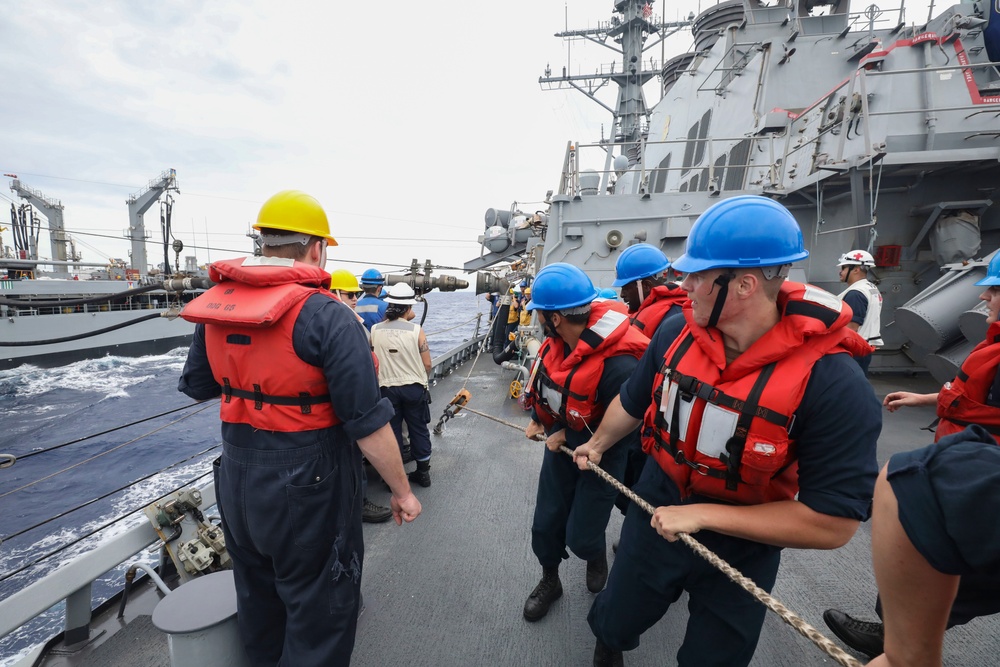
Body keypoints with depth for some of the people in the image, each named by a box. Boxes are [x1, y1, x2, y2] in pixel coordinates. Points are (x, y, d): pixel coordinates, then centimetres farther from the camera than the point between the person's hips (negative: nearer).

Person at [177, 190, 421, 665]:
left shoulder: (216, 305, -2)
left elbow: (195, 386, 13)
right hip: (308, 484, -7)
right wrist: (402, 491, -11)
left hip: (237, 475, 7)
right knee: (319, 610, 15)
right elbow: (367, 422, -22)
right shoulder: (326, 315, -22)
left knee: (258, 594, 29)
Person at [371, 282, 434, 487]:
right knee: (419, 430, 14)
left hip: (387, 388, 1)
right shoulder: (416, 330, -12)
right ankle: (423, 473, 26)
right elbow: (427, 365, -8)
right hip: (414, 388, -1)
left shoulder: (375, 330, -6)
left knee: (391, 431, 14)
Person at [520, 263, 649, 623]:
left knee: (581, 537, 6)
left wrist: (567, 437, -16)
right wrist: (538, 419, 3)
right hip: (562, 442, 6)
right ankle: (549, 581, 43)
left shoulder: (617, 364, -37)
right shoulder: (559, 340, -13)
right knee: (546, 523, 14)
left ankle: (597, 559, 44)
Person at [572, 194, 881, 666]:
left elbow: (834, 523, -25)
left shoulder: (833, 384, -28)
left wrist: (703, 514, -25)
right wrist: (597, 444, 18)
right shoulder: (676, 333, -15)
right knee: (613, 625, 25)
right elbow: (633, 400, 3)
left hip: (740, 551, -3)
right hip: (655, 518, 4)